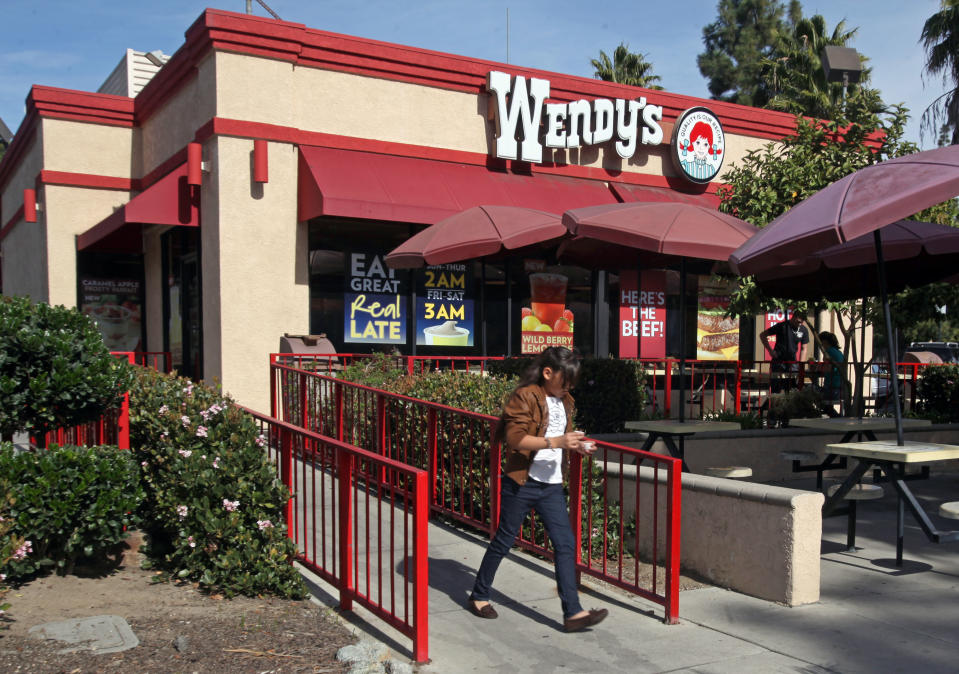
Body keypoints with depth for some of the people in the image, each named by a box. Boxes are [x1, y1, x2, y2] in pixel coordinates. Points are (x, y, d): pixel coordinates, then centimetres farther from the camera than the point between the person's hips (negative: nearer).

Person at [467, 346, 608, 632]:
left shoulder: (564, 401, 13)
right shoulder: (526, 397, -12)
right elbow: (515, 438, -21)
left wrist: (577, 446, 4)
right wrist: (555, 441, -27)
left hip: (552, 485, 7)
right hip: (522, 482, -7)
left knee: (565, 544, 0)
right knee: (504, 541, 7)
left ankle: (572, 612, 2)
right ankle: (479, 595, 26)